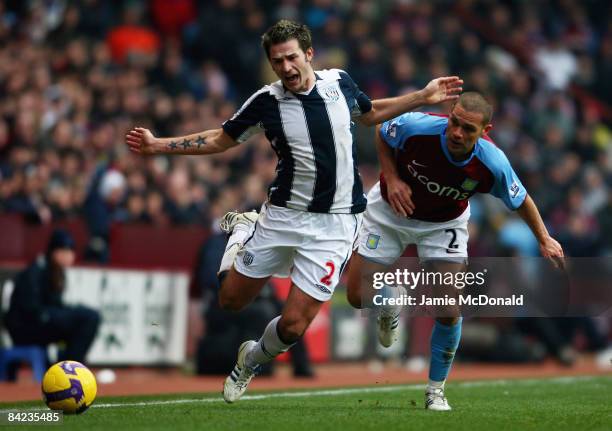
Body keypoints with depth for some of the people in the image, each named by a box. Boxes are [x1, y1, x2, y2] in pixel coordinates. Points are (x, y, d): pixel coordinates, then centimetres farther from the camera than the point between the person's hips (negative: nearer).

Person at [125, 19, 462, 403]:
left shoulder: (339, 82, -2)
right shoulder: (267, 101, -8)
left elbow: (370, 113, 20)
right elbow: (220, 140, 5)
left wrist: (423, 97, 14)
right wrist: (157, 145, -4)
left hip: (335, 224, 0)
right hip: (283, 215, 0)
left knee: (293, 326, -7)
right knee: (231, 300, 11)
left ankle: (251, 361, 28)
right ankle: (243, 228, 39)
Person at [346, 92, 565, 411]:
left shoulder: (493, 164, -29)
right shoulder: (416, 127, -33)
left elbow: (521, 201, -8)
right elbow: (382, 134, -9)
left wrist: (544, 239, -5)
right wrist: (391, 178, -21)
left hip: (444, 225, 0)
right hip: (390, 212, 0)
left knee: (449, 312, -10)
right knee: (358, 296, -2)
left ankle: (436, 389, 10)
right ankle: (391, 300, 35)